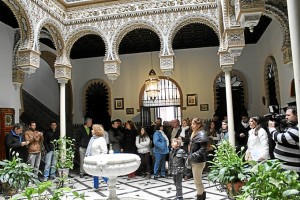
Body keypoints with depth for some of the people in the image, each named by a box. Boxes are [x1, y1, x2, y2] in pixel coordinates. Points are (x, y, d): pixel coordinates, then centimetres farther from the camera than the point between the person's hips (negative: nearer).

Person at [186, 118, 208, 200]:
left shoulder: (201, 134, -17)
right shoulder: (195, 133, 10)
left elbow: (203, 150, -22)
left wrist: (192, 156, -22)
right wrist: (190, 157, 11)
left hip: (198, 161, -9)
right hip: (194, 161, 9)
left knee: (197, 181, 4)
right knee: (198, 180, 21)